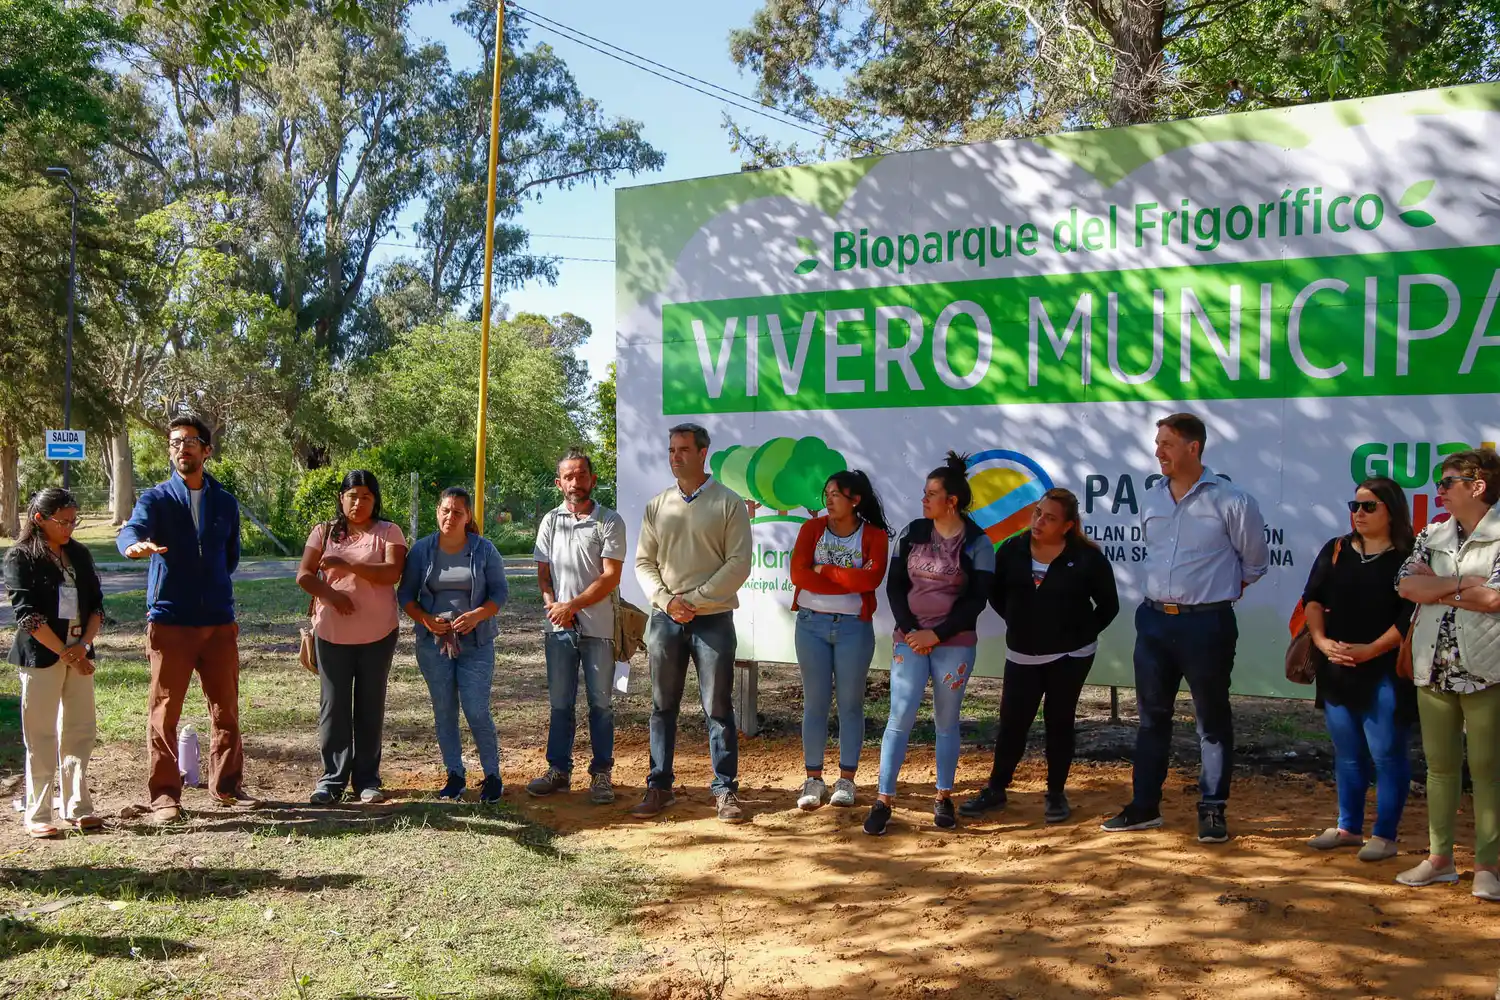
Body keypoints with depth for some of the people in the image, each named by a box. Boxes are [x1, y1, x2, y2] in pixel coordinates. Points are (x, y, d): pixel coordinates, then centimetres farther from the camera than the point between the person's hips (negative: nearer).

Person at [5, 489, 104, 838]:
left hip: (79, 655, 5)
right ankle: (38, 814, 6)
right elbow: (28, 614, -12)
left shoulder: (79, 555, 11)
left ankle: (77, 808, 14)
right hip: (40, 656, -5)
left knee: (80, 732, 6)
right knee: (41, 737, -1)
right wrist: (64, 653, -15)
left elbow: (96, 605, 9)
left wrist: (83, 645, -7)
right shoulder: (20, 558, -5)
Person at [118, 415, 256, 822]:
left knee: (226, 708, 8)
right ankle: (164, 794, 9)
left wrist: (215, 587, 10)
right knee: (165, 711, 0)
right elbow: (130, 530, -21)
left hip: (219, 621, 3)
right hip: (170, 620, -3)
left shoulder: (225, 502, 11)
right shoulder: (156, 498, 0)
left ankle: (227, 785, 21)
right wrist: (136, 545, -42)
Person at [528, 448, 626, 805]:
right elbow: (543, 572, 11)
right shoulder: (550, 521, 10)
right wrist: (552, 604, -8)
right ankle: (559, 771, 20)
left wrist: (572, 605, -15)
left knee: (601, 704, 3)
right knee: (560, 704, 10)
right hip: (558, 628, 4)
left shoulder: (609, 521, -3)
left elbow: (610, 577, -10)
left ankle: (601, 775, 11)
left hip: (598, 627, -3)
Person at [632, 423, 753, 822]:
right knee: (662, 707, 9)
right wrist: (666, 600, -8)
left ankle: (726, 790, 10)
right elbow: (643, 561, 9)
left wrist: (695, 600, -13)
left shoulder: (729, 503, -2)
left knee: (718, 709, 1)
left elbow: (739, 564, -7)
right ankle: (659, 787, 18)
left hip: (713, 619, -3)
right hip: (665, 619, 3)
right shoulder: (657, 505, 9)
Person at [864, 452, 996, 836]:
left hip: (954, 643, -1)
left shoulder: (977, 544, -4)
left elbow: (976, 600, -6)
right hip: (910, 640, 2)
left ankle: (944, 798, 20)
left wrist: (935, 635, -11)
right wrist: (910, 631, -6)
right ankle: (883, 801, -2)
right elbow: (895, 586, 5)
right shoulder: (912, 533, 4)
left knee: (946, 721, 7)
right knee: (900, 717, -5)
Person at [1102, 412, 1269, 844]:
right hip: (1154, 619, 6)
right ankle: (1144, 806, 21)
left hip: (1206, 624, -5)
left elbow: (1256, 562, 2)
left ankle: (1213, 811, 15)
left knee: (1212, 719, 5)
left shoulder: (1231, 500, -10)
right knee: (1152, 715, 12)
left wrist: (1215, 592, 9)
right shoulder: (1150, 500, 7)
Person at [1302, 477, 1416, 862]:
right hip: (1337, 671, 5)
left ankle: (1385, 836, 7)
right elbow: (1313, 599, 4)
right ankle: (1348, 828, 24)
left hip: (1385, 674, -5)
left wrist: (1370, 650, -19)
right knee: (1346, 753, 14)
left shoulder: (1406, 559, -5)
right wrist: (1321, 640, -11)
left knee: (1386, 754, -2)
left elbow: (1410, 616, -12)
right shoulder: (1335, 551, 10)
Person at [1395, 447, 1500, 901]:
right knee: (1439, 765, 10)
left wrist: (1437, 586, -7)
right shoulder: (1431, 537, 12)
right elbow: (1407, 585, -1)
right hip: (1433, 670, 5)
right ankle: (1439, 858, 18)